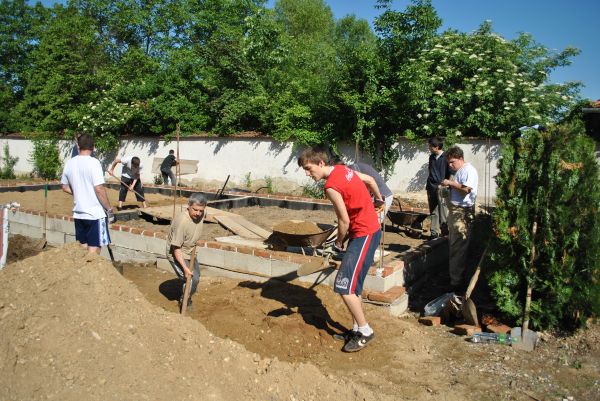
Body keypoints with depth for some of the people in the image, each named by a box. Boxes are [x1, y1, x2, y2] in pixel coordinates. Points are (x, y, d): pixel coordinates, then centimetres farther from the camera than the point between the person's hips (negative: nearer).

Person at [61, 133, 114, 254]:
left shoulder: (70, 163, 4)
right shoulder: (93, 162, -15)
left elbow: (65, 187, 14)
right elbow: (99, 189, -19)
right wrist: (109, 210, -11)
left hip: (78, 213, 6)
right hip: (95, 214, -6)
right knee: (94, 250, 1)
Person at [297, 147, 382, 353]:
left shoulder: (331, 187, -22)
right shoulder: (342, 168, 5)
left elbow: (344, 221, -16)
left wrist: (339, 241, 3)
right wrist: (379, 198, 37)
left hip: (364, 235, -10)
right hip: (369, 230, 10)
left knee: (344, 286, -8)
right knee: (352, 284, 15)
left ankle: (365, 331, 6)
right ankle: (357, 328, 24)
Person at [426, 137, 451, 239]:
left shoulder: (446, 158, -8)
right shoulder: (431, 157, 12)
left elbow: (449, 173, -7)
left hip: (442, 188, -6)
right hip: (431, 187, 7)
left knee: (443, 211, -7)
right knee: (433, 212, 9)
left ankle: (445, 232, 1)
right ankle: (434, 232, 15)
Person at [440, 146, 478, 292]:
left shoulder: (469, 170, -13)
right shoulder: (459, 171, 16)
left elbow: (466, 189, -24)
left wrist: (450, 183, -16)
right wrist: (447, 187, 10)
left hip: (463, 212, -10)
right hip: (455, 209, 10)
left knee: (457, 247, -8)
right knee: (453, 244, 18)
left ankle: (456, 283, -3)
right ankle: (453, 276, 31)